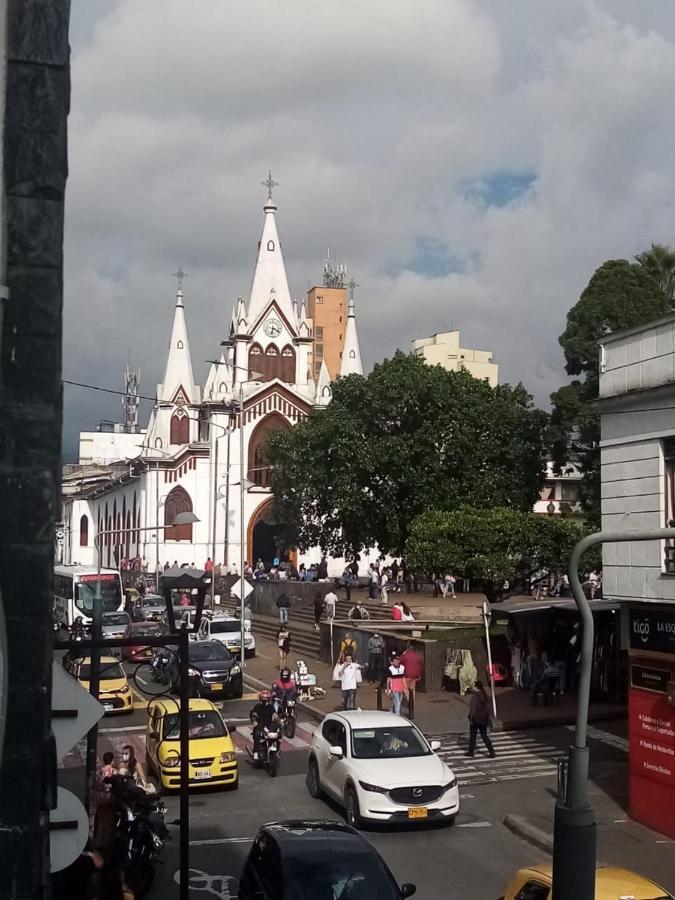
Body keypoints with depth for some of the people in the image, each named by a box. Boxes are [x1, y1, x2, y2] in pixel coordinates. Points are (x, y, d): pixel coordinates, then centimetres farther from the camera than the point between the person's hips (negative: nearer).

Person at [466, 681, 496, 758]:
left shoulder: (475, 696, -17)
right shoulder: (484, 695, 4)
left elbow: (473, 708, -18)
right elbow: (487, 707, 9)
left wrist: (471, 718, -13)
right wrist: (488, 718, 15)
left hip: (476, 719, -6)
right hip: (483, 719, 6)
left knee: (472, 735, 10)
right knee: (484, 735, 10)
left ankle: (471, 751, 20)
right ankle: (492, 751, 1)